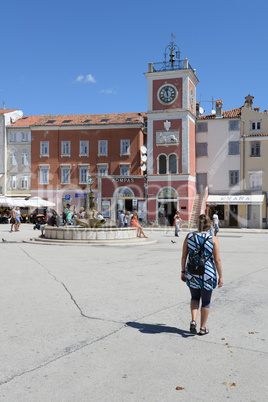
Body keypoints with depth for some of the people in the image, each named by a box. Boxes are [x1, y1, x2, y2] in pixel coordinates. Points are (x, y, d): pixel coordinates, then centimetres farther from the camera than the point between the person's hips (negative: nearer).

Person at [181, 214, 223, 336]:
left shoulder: (189, 236, -3)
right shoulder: (213, 239, -9)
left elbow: (184, 256, -1)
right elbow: (217, 260, -9)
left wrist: (183, 272, 10)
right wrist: (220, 277, 0)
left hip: (192, 273, 2)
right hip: (208, 274, -2)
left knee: (195, 297, 24)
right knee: (206, 301, 16)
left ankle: (193, 321, 6)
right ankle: (202, 328, 24)